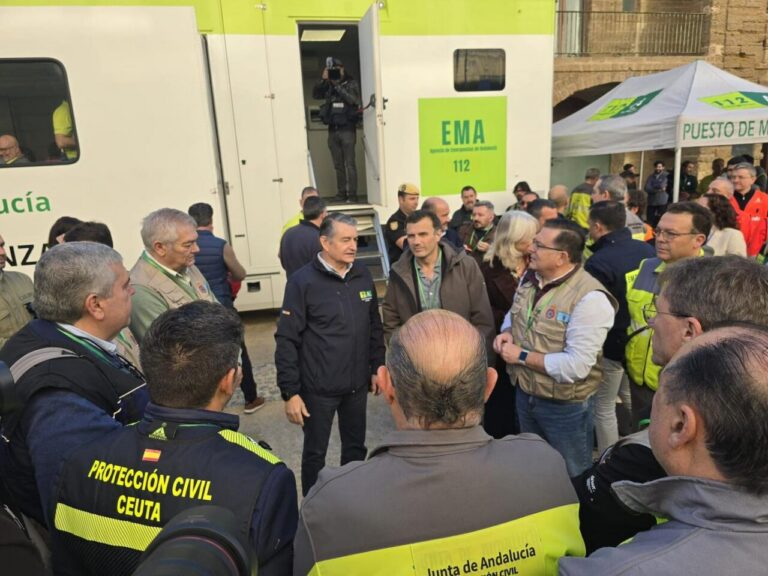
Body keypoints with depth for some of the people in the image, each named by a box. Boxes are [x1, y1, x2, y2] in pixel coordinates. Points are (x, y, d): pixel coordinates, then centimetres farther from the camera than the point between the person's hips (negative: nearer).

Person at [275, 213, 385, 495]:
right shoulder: (302, 281, -13)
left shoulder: (363, 275, 1)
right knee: (315, 453, 13)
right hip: (318, 388, -4)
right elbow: (286, 341, -13)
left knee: (356, 448, 20)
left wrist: (377, 367, 10)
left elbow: (375, 326, 11)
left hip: (357, 385, 5)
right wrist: (290, 392, -14)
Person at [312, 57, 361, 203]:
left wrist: (337, 86, -12)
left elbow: (353, 100, -11)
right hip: (333, 130, 4)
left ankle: (352, 195, -6)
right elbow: (315, 94, 3)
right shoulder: (328, 86, 12)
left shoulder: (352, 83, 4)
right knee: (338, 165, 6)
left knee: (349, 164, -7)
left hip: (347, 129, -4)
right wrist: (323, 80, -8)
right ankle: (341, 193, 12)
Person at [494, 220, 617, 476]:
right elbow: (514, 317, 15)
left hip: (565, 406, -7)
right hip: (525, 394, 7)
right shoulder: (530, 278, -2)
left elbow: (576, 366, -30)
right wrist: (508, 333, -8)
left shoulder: (590, 298, -27)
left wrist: (522, 356, -23)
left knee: (573, 478, 19)